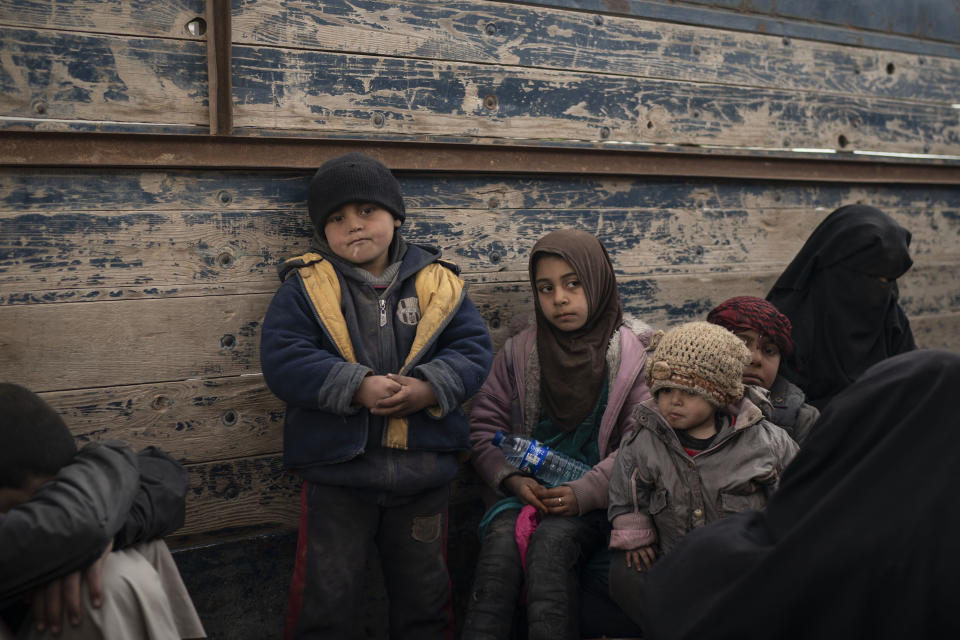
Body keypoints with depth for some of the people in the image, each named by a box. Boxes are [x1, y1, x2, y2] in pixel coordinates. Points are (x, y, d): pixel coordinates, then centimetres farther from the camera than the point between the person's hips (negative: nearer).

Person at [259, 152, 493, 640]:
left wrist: (429, 388, -20)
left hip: (424, 470, 2)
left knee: (425, 588, 19)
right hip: (337, 472, -2)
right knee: (326, 593, 10)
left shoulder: (437, 282, 3)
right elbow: (282, 360, -14)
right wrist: (357, 387, -24)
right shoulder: (306, 286, -3)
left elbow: (474, 349, -2)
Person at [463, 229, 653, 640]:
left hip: (593, 500, -2)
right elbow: (485, 425, 8)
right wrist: (513, 479, -10)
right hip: (525, 488, 2)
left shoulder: (631, 354, 2)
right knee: (501, 540, -28)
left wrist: (583, 492, -17)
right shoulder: (518, 352, 10)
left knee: (552, 540, -31)